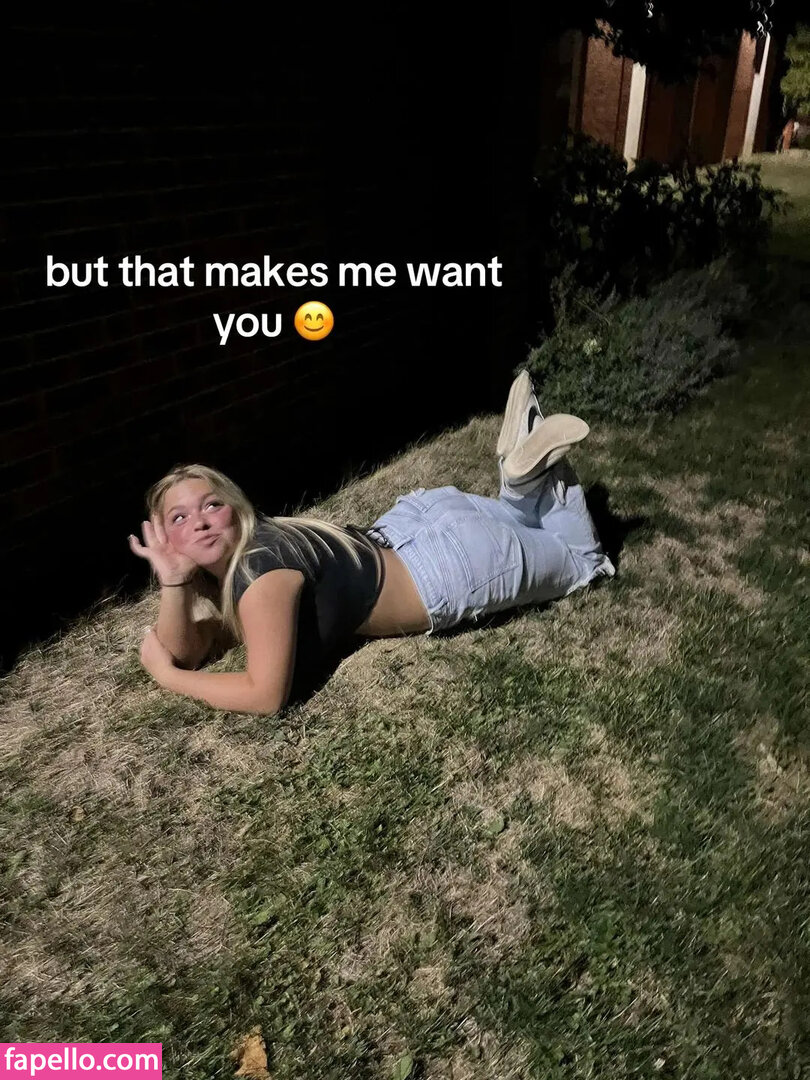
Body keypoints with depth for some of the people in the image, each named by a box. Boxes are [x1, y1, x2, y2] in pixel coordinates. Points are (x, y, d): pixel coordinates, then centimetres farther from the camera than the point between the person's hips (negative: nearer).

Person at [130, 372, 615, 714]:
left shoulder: (261, 572, -31)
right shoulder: (224, 555, -7)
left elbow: (267, 694, -32)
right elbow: (184, 654, -7)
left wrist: (165, 674, -22)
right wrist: (174, 583, -23)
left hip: (452, 568, -7)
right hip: (401, 539, 7)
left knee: (583, 562, 19)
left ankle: (532, 468, 15)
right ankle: (527, 469, 22)